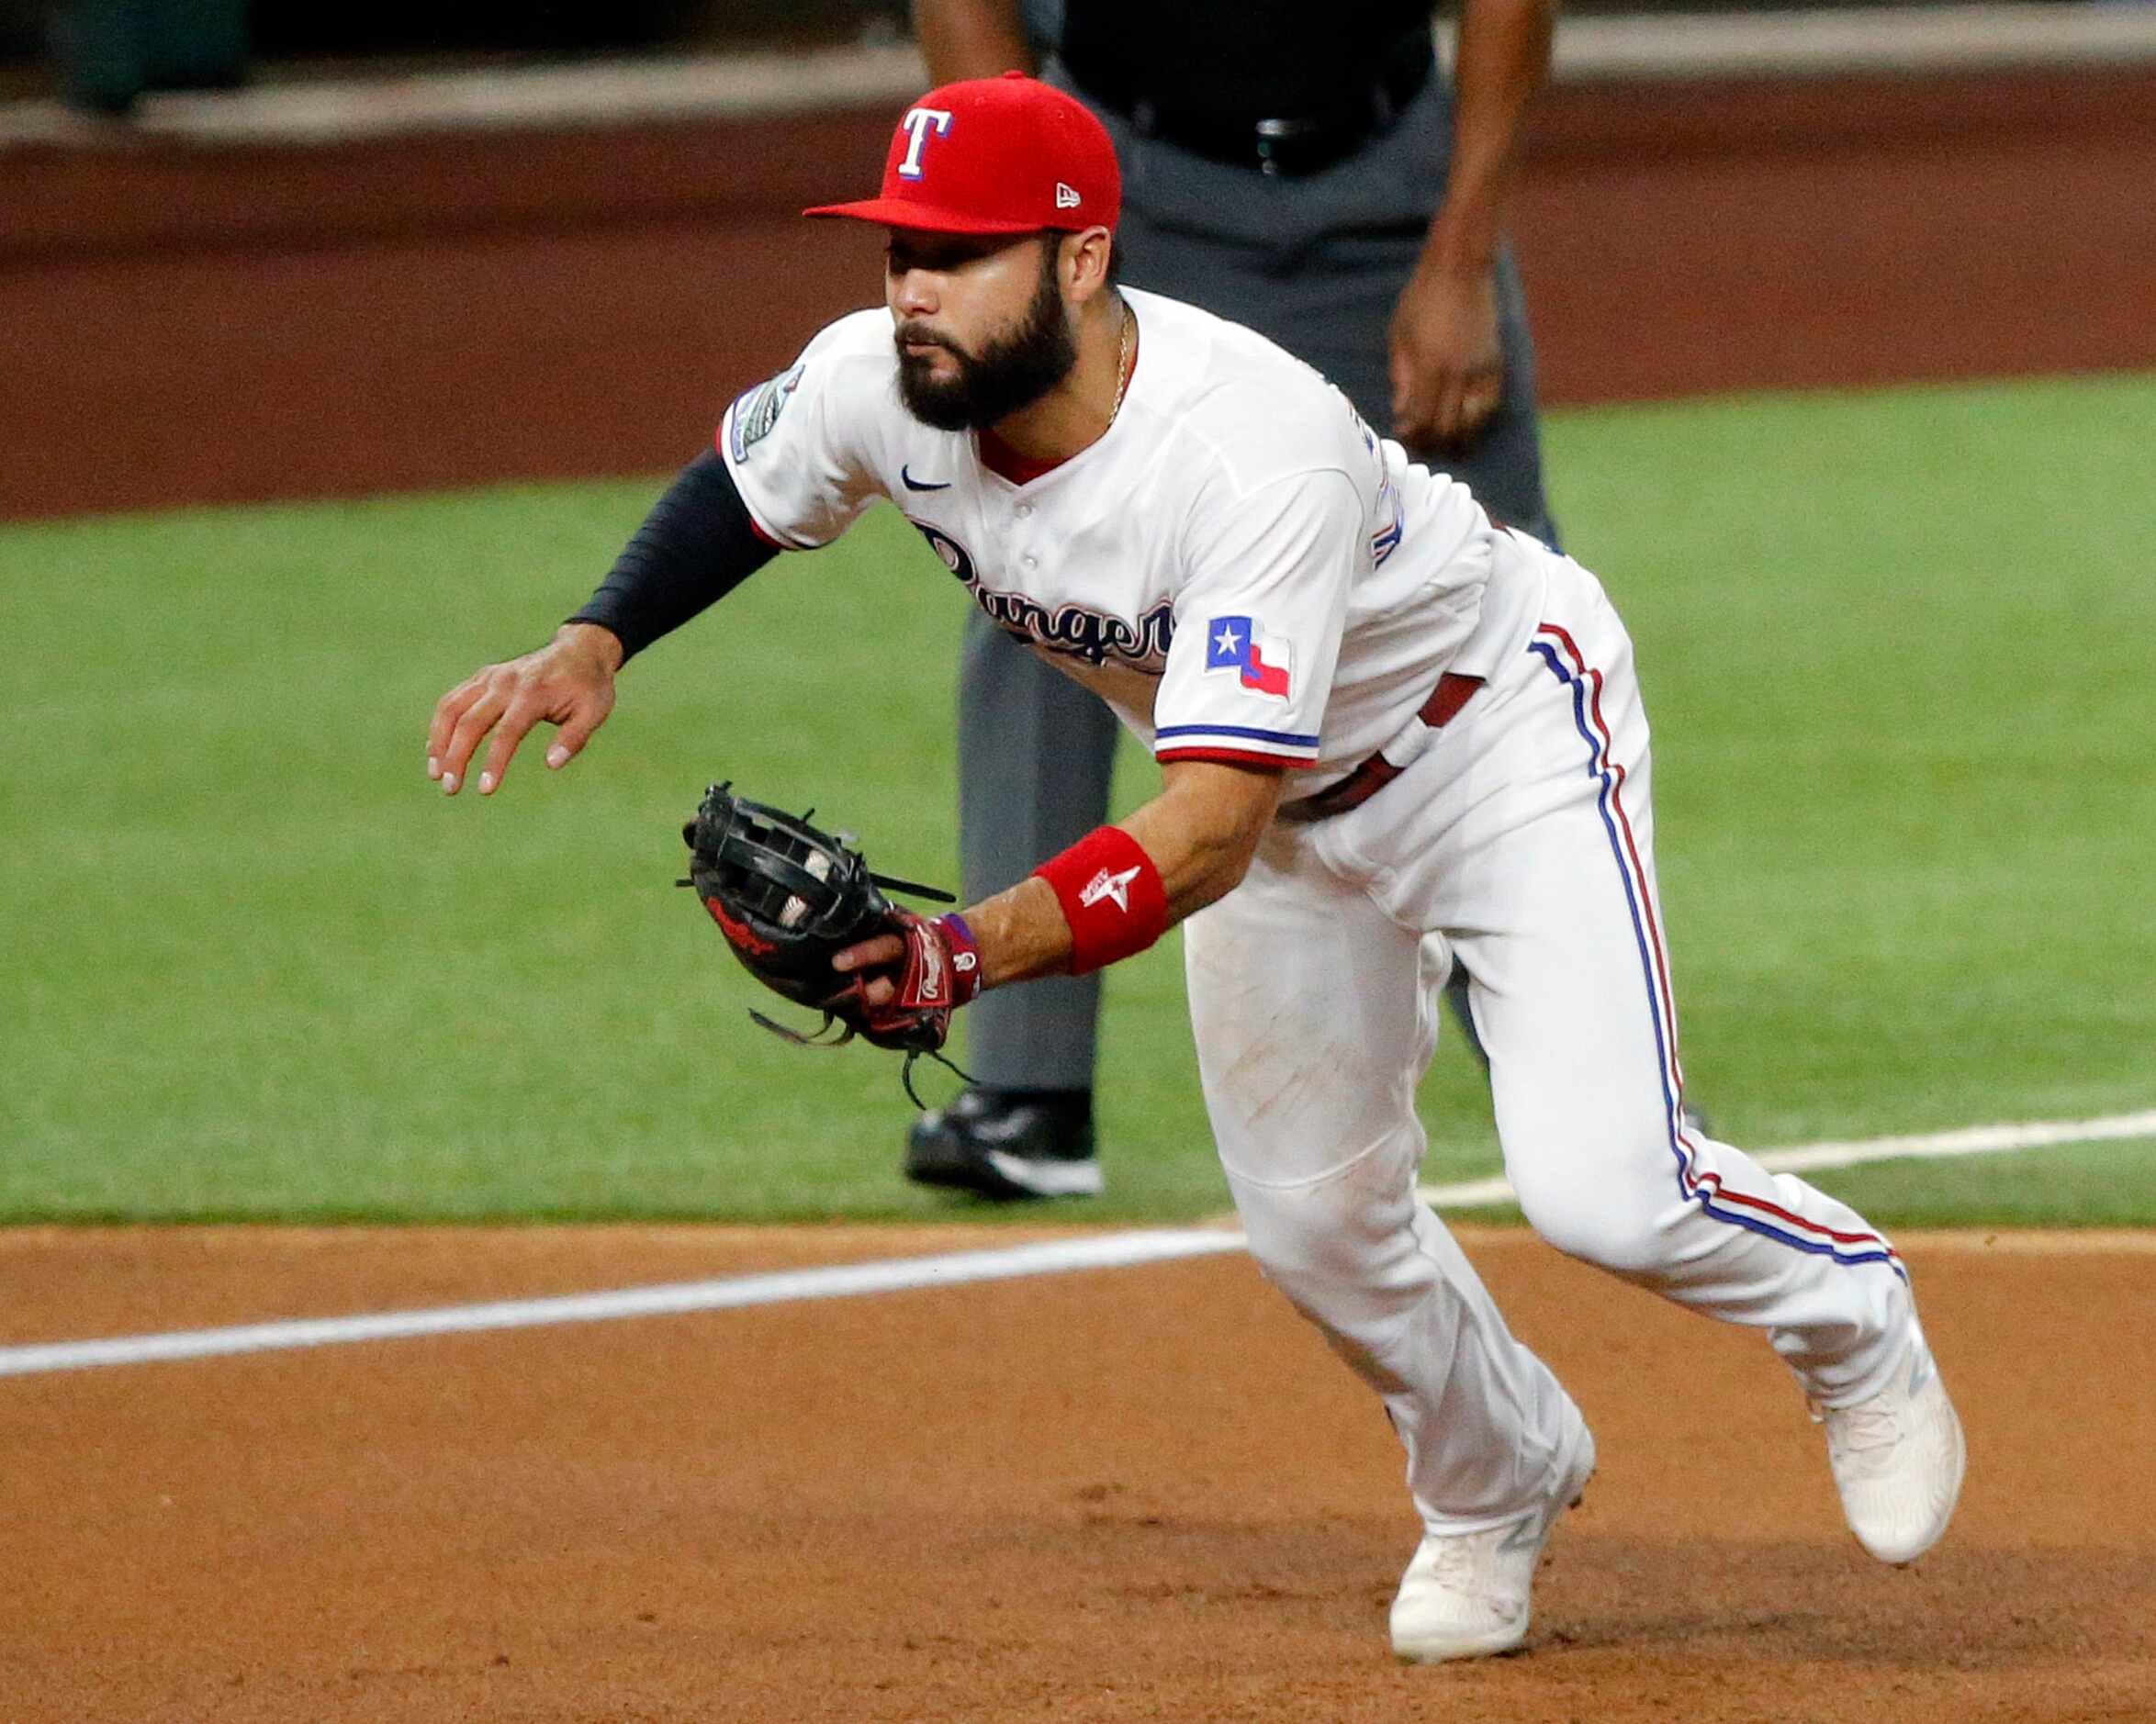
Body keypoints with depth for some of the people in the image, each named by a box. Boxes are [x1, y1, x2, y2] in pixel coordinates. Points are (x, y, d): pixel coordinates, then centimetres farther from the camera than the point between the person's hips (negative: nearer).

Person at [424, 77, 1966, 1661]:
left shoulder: (1257, 456, -42)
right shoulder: (878, 389, -22)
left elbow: (1209, 831, -47)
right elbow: (739, 486, 4)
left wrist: (985, 944, -61)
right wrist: (593, 644, -13)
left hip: (1502, 735, -7)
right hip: (1291, 805, 7)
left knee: (1601, 1192, -20)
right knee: (1317, 1223, 10)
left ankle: (1855, 1322, 13)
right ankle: (1499, 1479, 41)